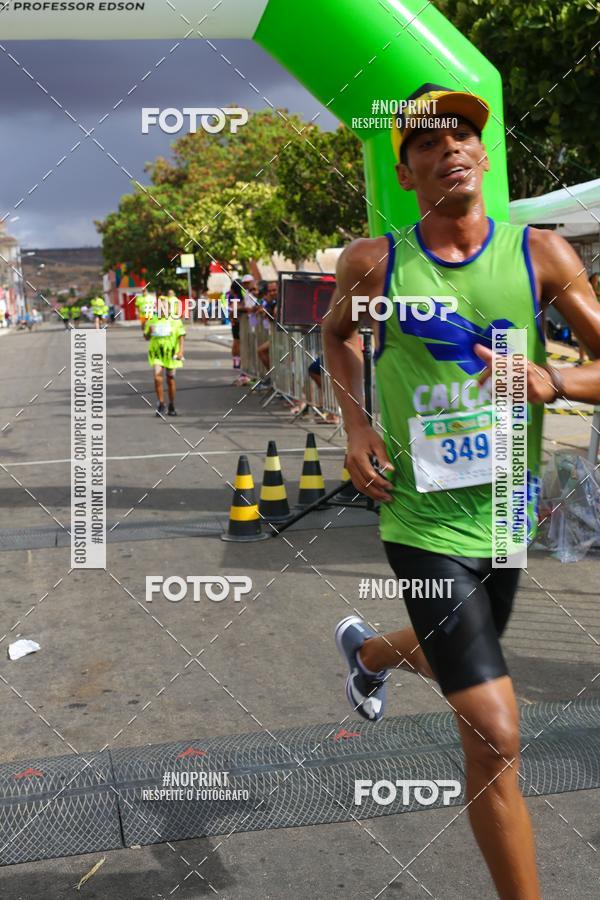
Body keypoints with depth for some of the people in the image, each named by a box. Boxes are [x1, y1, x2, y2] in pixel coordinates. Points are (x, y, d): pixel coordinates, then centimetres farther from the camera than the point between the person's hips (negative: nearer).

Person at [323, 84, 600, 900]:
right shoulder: (374, 263, -5)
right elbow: (335, 333, 15)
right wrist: (355, 425, 0)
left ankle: (364, 649, 65)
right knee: (494, 734, -11)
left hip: (506, 516, 4)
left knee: (456, 660, 30)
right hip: (424, 521, -3)